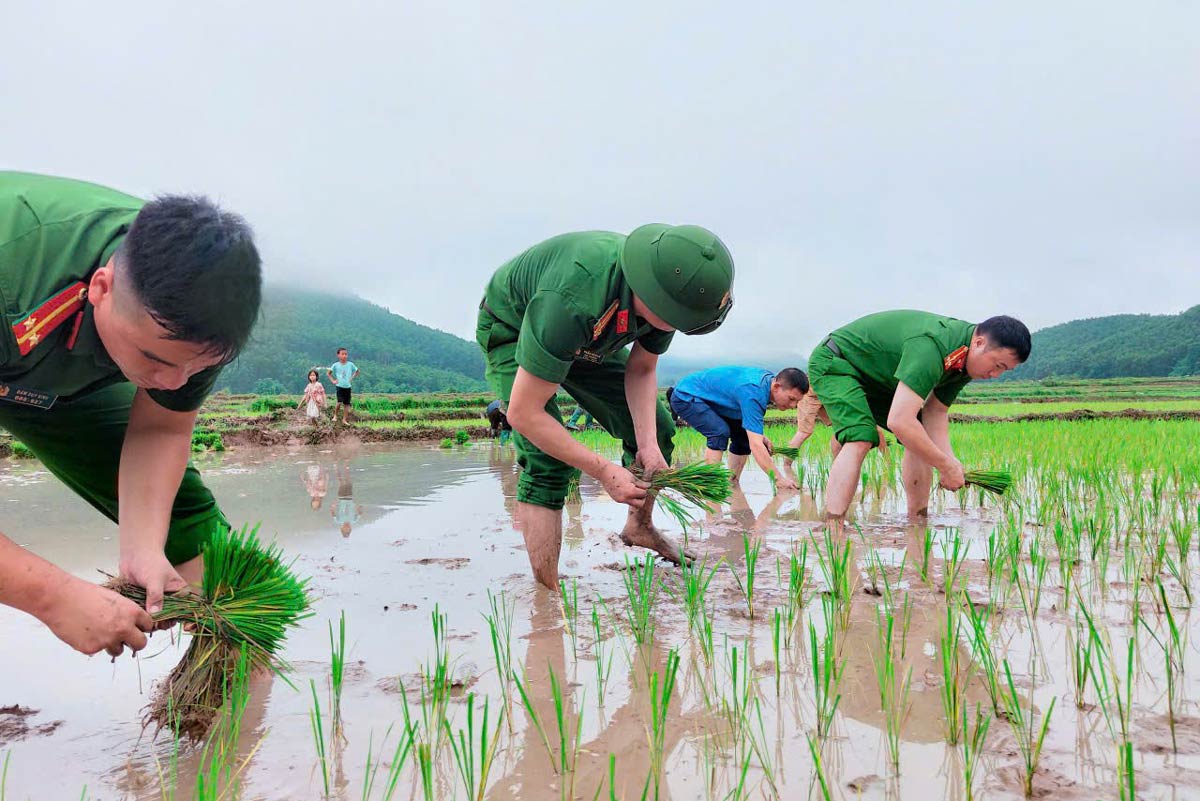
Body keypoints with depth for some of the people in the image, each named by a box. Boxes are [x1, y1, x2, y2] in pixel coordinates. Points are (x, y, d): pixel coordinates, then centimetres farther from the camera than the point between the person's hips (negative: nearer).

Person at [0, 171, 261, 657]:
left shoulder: (191, 310, -29)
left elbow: (160, 431, -16)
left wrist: (144, 548, -29)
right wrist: (56, 596, -44)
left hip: (66, 374, 3)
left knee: (180, 503, -2)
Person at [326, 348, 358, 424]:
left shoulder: (350, 364, -1)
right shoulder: (336, 365, -4)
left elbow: (357, 371, 15)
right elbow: (328, 373, 8)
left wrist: (352, 378, 5)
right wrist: (333, 380, -1)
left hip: (348, 387, 3)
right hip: (339, 386, -3)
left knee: (346, 404, 5)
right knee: (339, 402, -15)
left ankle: (344, 419, 15)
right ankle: (335, 415, 10)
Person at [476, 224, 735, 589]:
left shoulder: (671, 292, -25)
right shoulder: (571, 302, -46)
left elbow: (641, 370, -7)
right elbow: (524, 413, -39)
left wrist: (648, 444, -22)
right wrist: (603, 471, -37)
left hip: (588, 340, 7)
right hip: (513, 331, -6)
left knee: (657, 431, 5)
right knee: (547, 461, -25)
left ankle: (639, 528, 31)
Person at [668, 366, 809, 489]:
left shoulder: (770, 379, -5)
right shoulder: (753, 392, -34)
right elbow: (755, 445, -39)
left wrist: (759, 435, -3)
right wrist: (778, 479, -40)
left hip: (707, 399, 10)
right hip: (685, 396, -10)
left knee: (743, 433, 5)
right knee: (720, 432, -29)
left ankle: (732, 483, 10)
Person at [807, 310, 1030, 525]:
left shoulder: (966, 358, -6)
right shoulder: (931, 346, -37)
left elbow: (936, 412, -1)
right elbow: (899, 421, -43)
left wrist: (950, 460, -18)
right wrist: (947, 466, -33)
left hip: (877, 376, 9)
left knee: (923, 441, 4)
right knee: (860, 439, -30)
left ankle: (917, 520, 11)